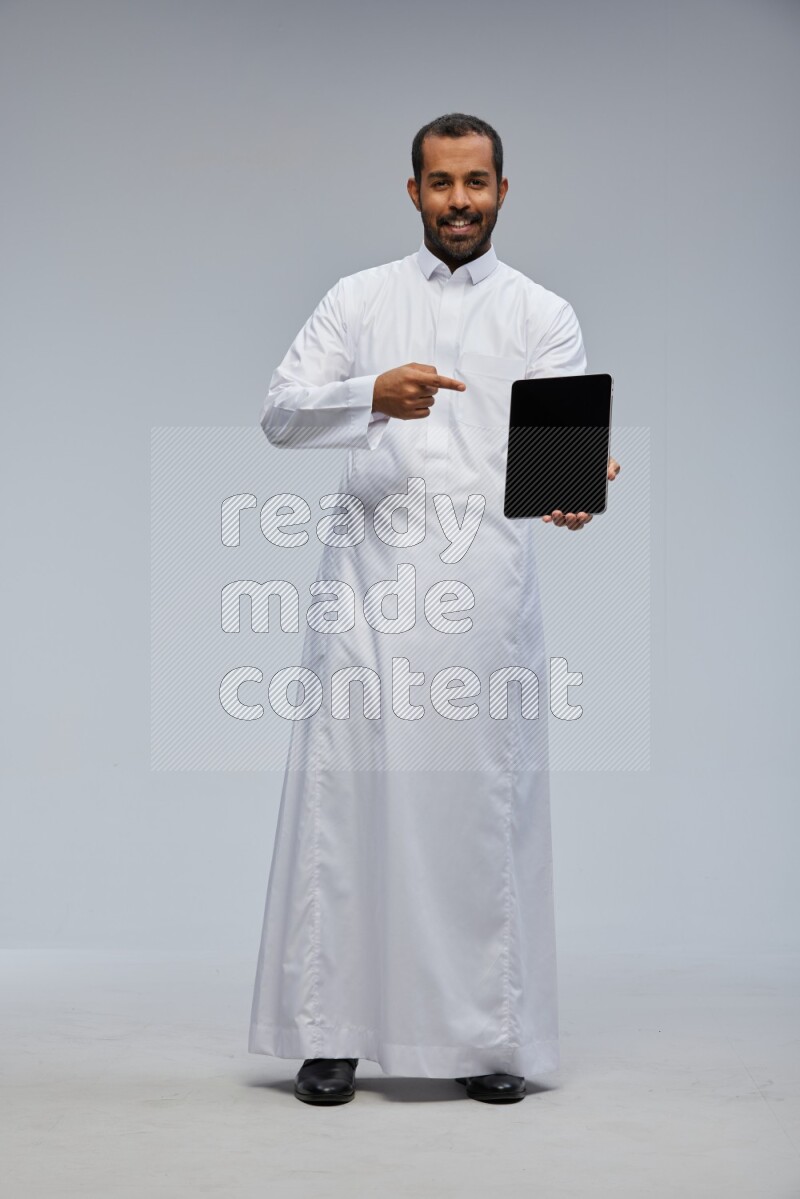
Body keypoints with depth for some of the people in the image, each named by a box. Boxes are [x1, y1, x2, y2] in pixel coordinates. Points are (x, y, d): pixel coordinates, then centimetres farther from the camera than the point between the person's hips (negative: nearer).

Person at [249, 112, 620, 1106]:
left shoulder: (543, 315, 11)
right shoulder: (358, 300, 14)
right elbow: (281, 412, 2)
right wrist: (374, 393, -17)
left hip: (485, 572, 0)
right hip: (369, 570, 1)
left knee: (484, 801, -1)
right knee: (347, 793, -2)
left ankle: (490, 1038, 7)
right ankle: (329, 1033, 4)